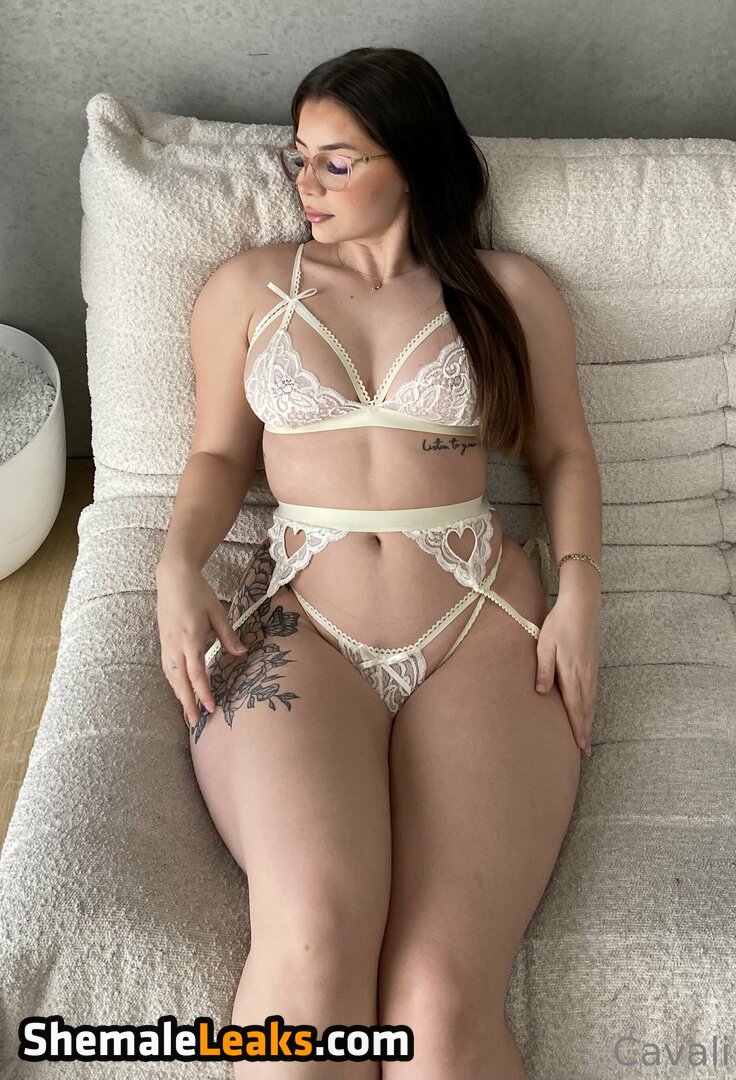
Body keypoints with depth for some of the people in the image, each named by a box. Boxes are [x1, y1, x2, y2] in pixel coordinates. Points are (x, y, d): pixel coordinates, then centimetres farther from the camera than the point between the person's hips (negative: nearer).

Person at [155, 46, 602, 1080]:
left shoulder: (511, 289, 16)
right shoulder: (249, 286, 18)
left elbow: (564, 451, 19)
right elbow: (219, 454, 18)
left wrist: (579, 586, 2)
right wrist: (179, 564, -1)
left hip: (483, 628, 0)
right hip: (296, 621, 1)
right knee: (315, 927, -31)